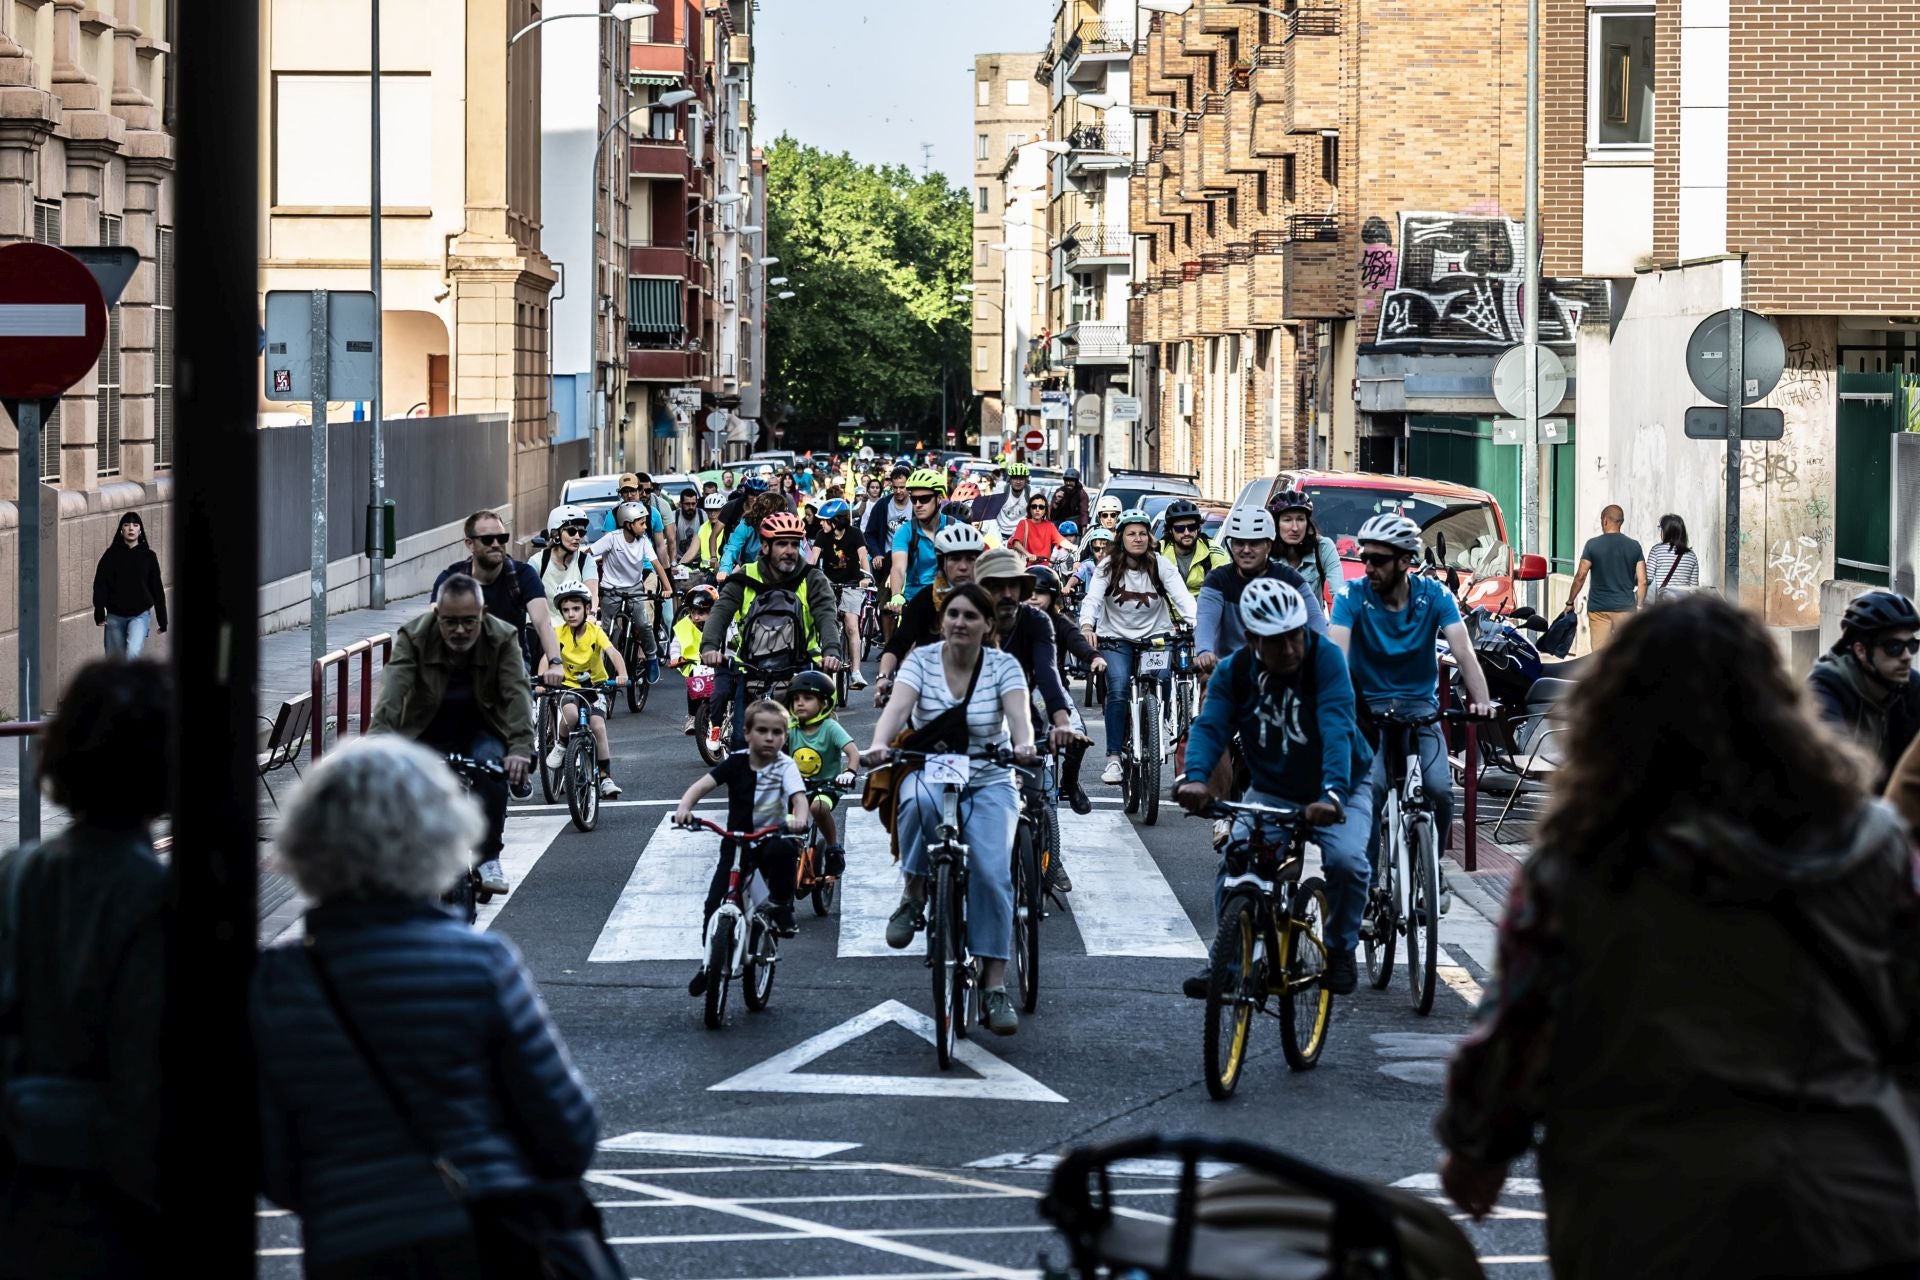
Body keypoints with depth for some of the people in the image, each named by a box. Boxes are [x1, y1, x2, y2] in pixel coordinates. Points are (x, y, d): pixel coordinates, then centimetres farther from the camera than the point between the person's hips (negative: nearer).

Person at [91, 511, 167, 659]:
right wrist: (99, 614, -13)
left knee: (133, 652, -25)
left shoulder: (148, 556, 2)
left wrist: (163, 621, 8)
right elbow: (100, 585, -2)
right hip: (115, 617, 1)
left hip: (140, 615, -1)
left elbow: (157, 589, 6)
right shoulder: (111, 555, 0)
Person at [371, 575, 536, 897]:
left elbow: (517, 693, -28)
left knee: (492, 765, -31)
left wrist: (520, 748, -45)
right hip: (427, 732, 0)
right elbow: (392, 691, -32)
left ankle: (489, 859, -19)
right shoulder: (413, 638, -18)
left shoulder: (502, 640, -16)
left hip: (481, 731, 0)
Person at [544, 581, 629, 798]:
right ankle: (559, 745, -3)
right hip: (569, 686, 0)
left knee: (598, 726, -19)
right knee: (570, 712, -33)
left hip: (595, 685, 0)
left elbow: (613, 653, -24)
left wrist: (622, 674, -43)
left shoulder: (595, 631, -11)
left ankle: (606, 778, -6)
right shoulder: (558, 633, -9)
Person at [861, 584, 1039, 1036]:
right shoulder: (921, 659, -4)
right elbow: (898, 705, -21)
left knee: (991, 871, -21)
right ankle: (913, 895, -16)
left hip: (989, 782, 0)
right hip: (929, 772, 0)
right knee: (919, 803, -39)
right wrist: (878, 744, -42)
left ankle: (995, 985, -15)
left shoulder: (1003, 664, -4)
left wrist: (1024, 744, -45)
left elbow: (1018, 711, -21)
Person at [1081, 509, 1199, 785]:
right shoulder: (1109, 567, -6)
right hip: (1116, 638, -1)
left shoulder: (1161, 564, -6)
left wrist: (1196, 623, -36)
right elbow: (1092, 599, -18)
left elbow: (1181, 596, -17)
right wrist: (1087, 627, -40)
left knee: (1162, 685, -19)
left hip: (1155, 637, 1)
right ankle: (1114, 758, -16)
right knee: (1118, 689, -21)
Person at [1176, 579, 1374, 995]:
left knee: (1346, 861, -28)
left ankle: (1340, 951, -1)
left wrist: (1333, 794, -49)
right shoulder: (1234, 672, -11)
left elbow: (1336, 727, -34)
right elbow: (1210, 726, -22)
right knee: (1232, 863, -21)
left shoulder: (1324, 658, -23)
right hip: (1271, 791, 2)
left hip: (1335, 791, -2)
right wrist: (1195, 777, -44)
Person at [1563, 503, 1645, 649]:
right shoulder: (1634, 546, 3)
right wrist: (1638, 606, 11)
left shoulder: (1593, 544, -3)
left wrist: (1570, 602, 5)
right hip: (1626, 608, 2)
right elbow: (1642, 581, 1)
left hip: (1599, 608, -1)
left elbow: (1580, 576, -5)